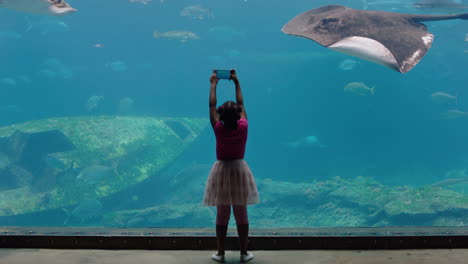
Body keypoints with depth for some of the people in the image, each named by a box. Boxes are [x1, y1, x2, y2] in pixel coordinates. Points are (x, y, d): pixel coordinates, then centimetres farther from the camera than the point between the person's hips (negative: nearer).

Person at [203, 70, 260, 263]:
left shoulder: (219, 129, -13)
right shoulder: (243, 128, -11)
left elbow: (211, 106, -2)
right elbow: (241, 104, 3)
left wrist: (213, 84, 9)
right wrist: (237, 83, 12)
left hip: (221, 170, 0)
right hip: (239, 169, 1)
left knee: (222, 214, 6)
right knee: (241, 214, 7)